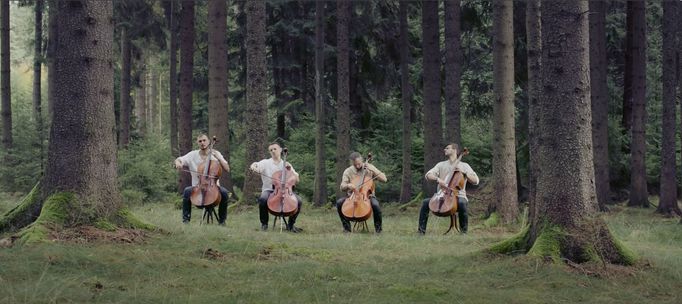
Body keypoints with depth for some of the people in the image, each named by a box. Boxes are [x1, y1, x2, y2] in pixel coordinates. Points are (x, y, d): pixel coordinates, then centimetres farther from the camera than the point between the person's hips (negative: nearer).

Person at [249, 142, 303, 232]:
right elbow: (254, 165, -11)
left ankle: (290, 224, -3)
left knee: (298, 200, -24)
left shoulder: (286, 164, 15)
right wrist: (254, 167, -35)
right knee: (263, 199, -36)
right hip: (269, 190, -2)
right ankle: (264, 223, -10)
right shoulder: (266, 163, 8)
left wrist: (290, 169, -3)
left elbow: (297, 180, 11)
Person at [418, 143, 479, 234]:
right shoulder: (441, 164, 16)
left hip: (458, 196, -3)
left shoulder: (464, 166, 9)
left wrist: (464, 173, -12)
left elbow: (475, 181, 1)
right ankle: (421, 230, -14)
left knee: (461, 203, -38)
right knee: (425, 202, -20)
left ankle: (464, 231, -26)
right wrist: (437, 179, -19)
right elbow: (428, 175, 1)